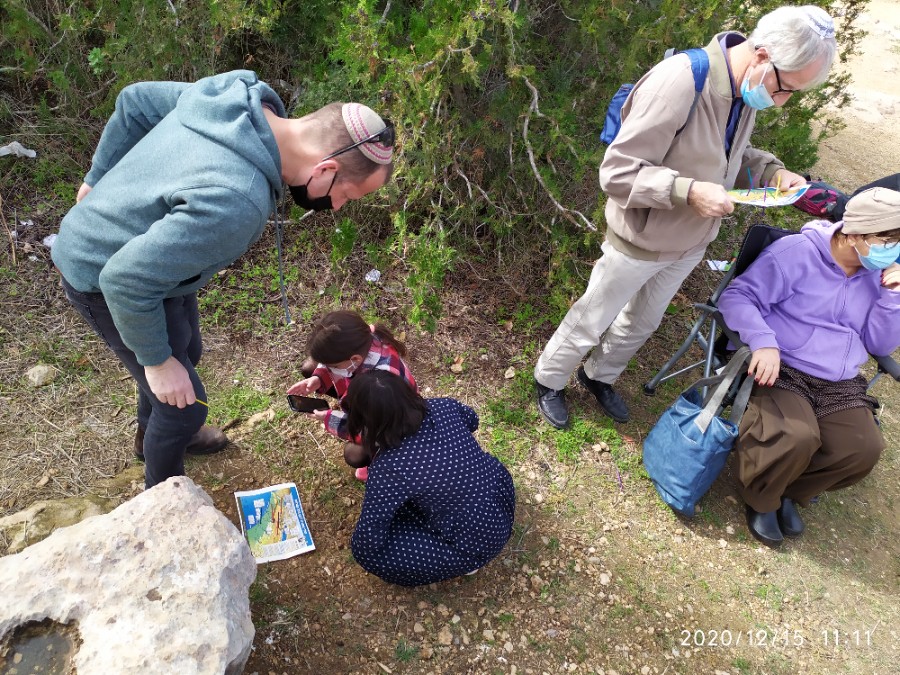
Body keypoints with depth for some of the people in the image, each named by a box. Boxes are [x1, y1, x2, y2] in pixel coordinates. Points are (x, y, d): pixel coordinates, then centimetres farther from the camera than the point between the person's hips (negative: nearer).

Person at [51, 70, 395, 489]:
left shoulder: (243, 94, -16)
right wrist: (157, 360, -19)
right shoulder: (236, 203, -41)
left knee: (187, 352, 28)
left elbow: (134, 101, -1)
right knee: (185, 405, 6)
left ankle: (152, 435, 58)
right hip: (107, 282, -9)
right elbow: (126, 280, -34)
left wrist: (100, 181, 11)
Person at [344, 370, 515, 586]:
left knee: (364, 549, -3)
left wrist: (358, 544, 2)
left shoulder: (387, 468, -31)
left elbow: (369, 541, -20)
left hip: (479, 542, -7)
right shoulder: (443, 407, -15)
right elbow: (471, 419, 10)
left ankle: (465, 561, 10)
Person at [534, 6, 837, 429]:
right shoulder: (678, 82, -30)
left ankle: (599, 376, 48)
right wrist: (688, 191, -35)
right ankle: (549, 381, 36)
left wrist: (771, 171, -7)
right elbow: (617, 172, -29)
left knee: (642, 324, 24)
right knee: (590, 323, 11)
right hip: (639, 245, -7)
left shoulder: (749, 89, -5)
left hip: (690, 245, 8)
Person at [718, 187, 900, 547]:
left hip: (838, 385, 6)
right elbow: (737, 296, -14)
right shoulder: (796, 251, -8)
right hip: (781, 370, -6)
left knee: (864, 449, -18)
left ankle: (788, 492, 10)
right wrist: (763, 342, -29)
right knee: (797, 438, -32)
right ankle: (761, 499, 2)